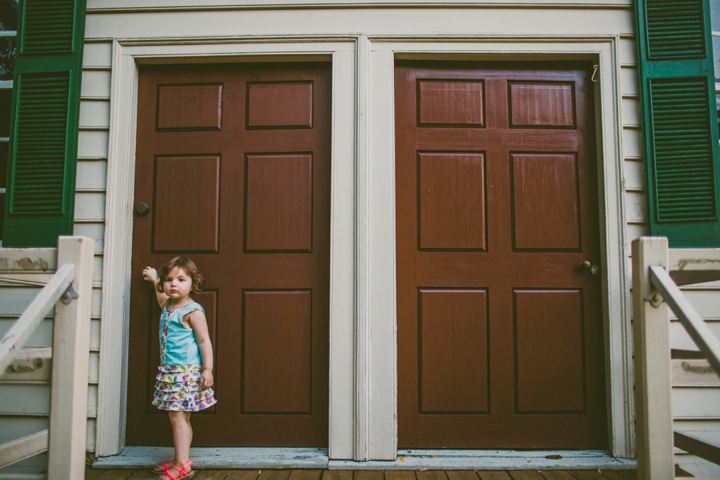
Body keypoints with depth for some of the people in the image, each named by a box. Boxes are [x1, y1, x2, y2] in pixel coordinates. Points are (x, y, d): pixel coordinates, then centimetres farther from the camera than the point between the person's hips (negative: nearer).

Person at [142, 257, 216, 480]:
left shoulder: (192, 311, -14)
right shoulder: (169, 306, 10)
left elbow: (204, 341, -15)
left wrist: (207, 369, -20)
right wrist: (155, 279, 43)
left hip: (187, 373, -9)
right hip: (170, 372, 9)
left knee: (178, 416, -8)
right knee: (177, 417, 13)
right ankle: (179, 460, 22)